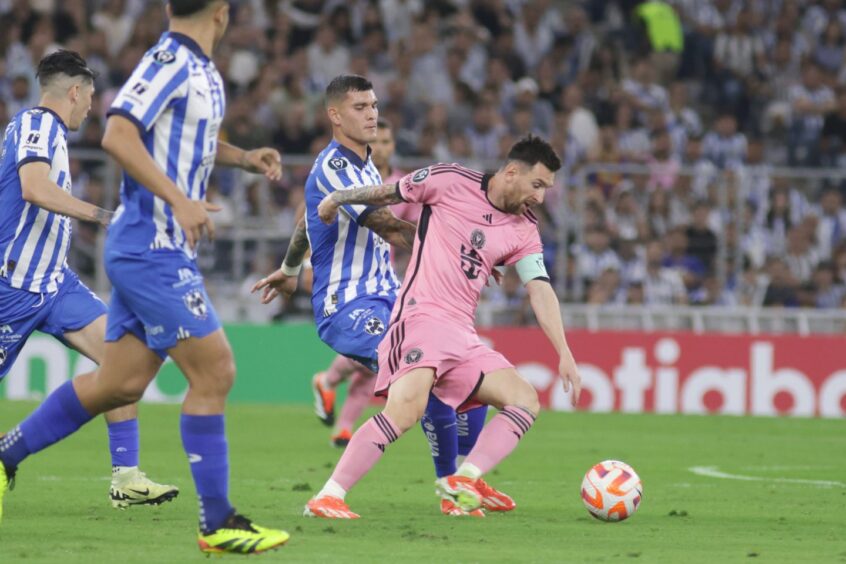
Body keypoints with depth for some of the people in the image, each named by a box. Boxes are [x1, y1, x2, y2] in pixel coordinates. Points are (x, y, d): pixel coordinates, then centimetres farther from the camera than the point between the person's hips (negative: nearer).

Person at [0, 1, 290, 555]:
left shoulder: (204, 72, 14)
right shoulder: (169, 62, -14)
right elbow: (118, 135, -24)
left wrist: (243, 157, 16)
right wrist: (179, 199, -28)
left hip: (163, 250, 10)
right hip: (152, 247, -10)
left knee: (120, 383, 11)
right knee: (214, 371, -10)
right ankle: (217, 522, -6)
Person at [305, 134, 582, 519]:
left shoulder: (524, 231, 13)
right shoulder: (452, 182, -3)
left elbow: (540, 289, 5)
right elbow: (388, 193, 9)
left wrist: (564, 354, -5)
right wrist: (336, 199, 22)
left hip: (462, 336, 7)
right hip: (422, 315, -7)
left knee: (526, 402, -5)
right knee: (407, 409, -28)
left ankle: (462, 482, -15)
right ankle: (327, 498, -25)